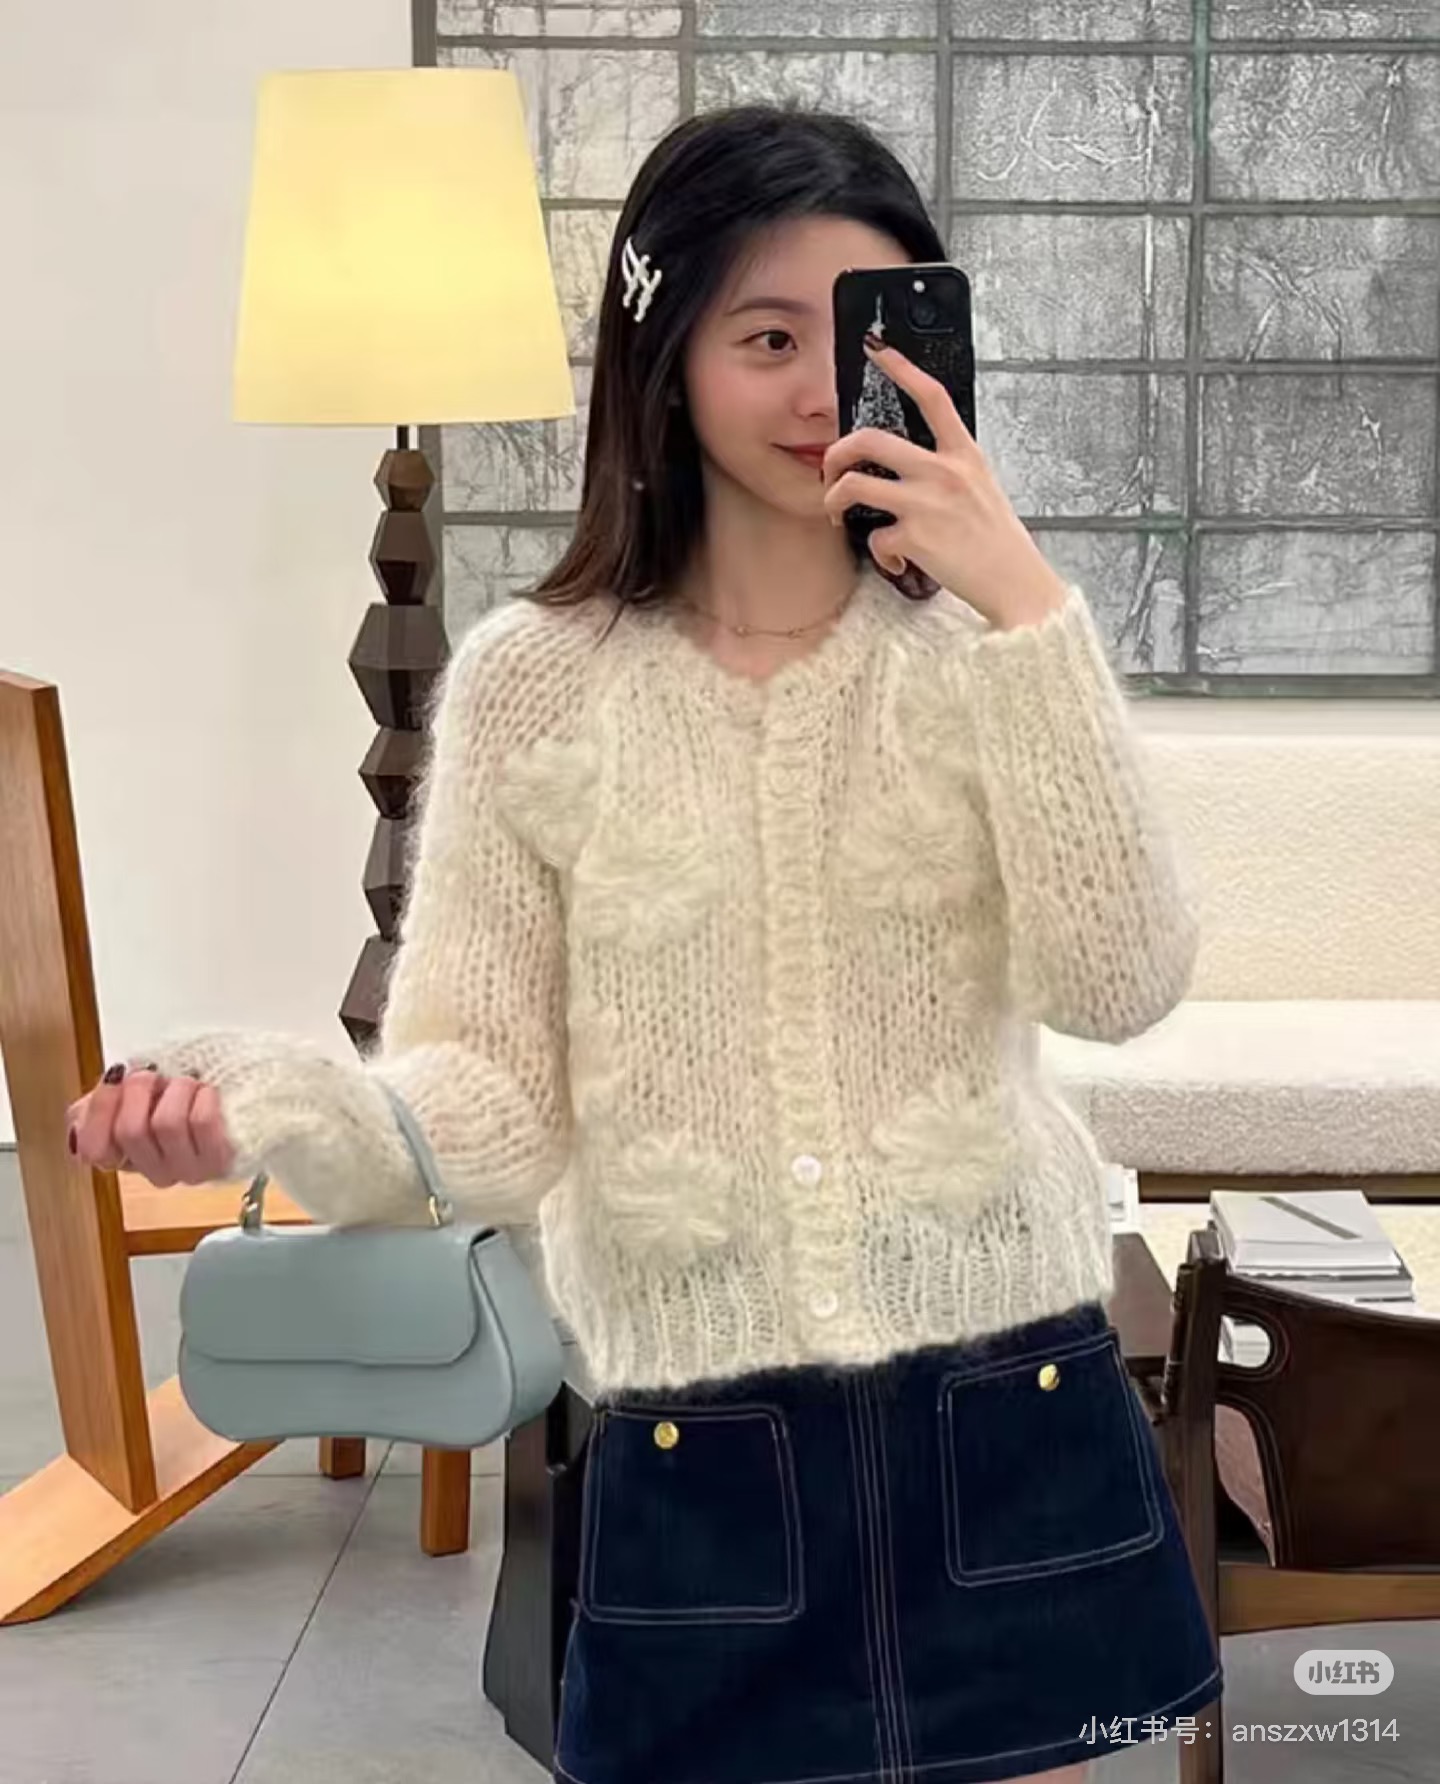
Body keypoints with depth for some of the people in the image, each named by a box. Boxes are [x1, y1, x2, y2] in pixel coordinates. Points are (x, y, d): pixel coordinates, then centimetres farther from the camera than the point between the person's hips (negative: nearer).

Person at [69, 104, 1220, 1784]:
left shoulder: (981, 649, -1)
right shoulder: (529, 682, -4)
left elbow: (1120, 984, -15)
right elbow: (492, 1105, -6)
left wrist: (1026, 603, -20)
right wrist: (273, 1101, -25)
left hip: (1009, 1415, 1)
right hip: (699, 1457, -1)